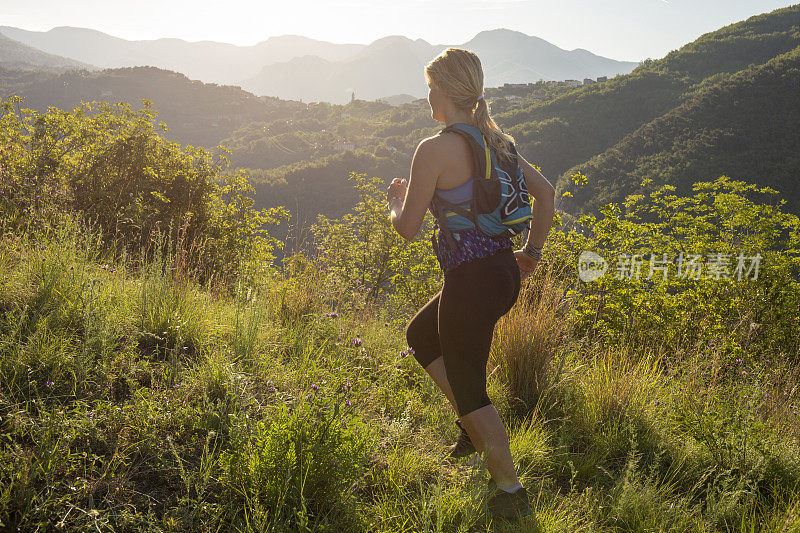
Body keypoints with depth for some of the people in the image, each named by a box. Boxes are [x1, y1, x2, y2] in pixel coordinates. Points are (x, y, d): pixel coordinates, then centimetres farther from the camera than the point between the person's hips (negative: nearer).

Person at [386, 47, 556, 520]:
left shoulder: (435, 149, -16)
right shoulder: (494, 140, 8)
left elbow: (408, 228, -13)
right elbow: (546, 192, 13)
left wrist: (396, 200, 9)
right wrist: (532, 252, 19)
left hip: (471, 282, -9)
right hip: (505, 274, 9)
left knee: (468, 388, 9)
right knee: (421, 336, 28)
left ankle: (512, 493, 21)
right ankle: (474, 427, 31)